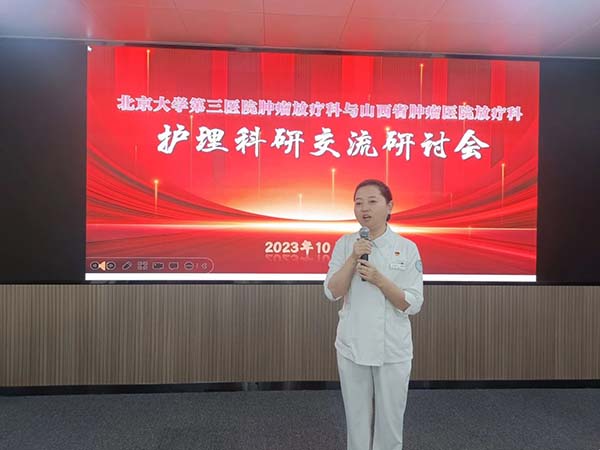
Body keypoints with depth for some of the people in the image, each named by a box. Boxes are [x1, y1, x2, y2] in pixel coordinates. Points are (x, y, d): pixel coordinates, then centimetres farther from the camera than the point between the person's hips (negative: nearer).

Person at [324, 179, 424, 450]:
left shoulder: (407, 248, -6)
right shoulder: (345, 244, -1)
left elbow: (412, 305, -8)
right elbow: (332, 293, -9)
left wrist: (379, 280, -22)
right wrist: (353, 258, -21)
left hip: (393, 349, -1)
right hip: (352, 346, 1)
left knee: (390, 420, 12)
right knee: (357, 420, 15)